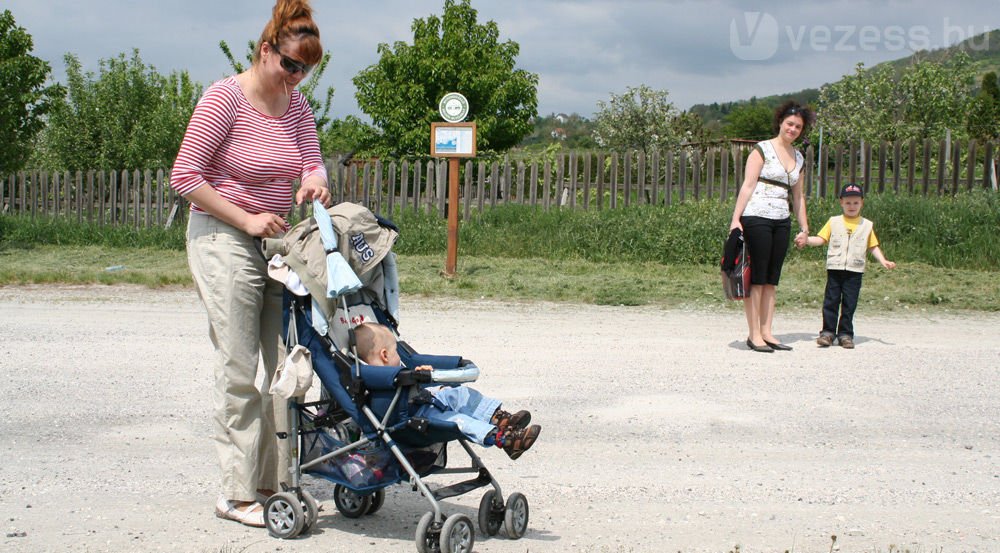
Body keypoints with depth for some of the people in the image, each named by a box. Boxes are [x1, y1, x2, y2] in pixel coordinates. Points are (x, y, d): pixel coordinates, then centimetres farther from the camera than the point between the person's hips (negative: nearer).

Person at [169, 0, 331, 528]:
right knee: (238, 370, -5)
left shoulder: (296, 104, 8)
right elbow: (185, 175, -14)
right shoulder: (225, 97, -12)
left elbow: (313, 163, 4)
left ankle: (274, 481, 16)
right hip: (223, 242, -7)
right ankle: (236, 494, 4)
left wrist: (314, 183, -20)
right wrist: (246, 219, -16)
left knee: (288, 364, 5)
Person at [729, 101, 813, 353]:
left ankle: (767, 333, 12)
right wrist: (736, 219, -14)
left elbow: (798, 196, 23)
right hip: (757, 217, -7)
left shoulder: (798, 158, 17)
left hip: (782, 221, 7)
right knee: (756, 278, -4)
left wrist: (804, 227, 19)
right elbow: (748, 185, -8)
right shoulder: (762, 149, -2)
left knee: (772, 280, 8)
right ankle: (754, 335, -1)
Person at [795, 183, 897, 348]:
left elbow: (873, 247, 12)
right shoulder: (833, 222, 8)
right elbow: (821, 239, 4)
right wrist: (807, 240, -12)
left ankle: (845, 333, 9)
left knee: (849, 303, 2)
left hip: (855, 271, 0)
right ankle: (828, 332, 5)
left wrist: (883, 261, 2)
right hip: (835, 268, 0)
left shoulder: (866, 225, 10)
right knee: (831, 301, 0)